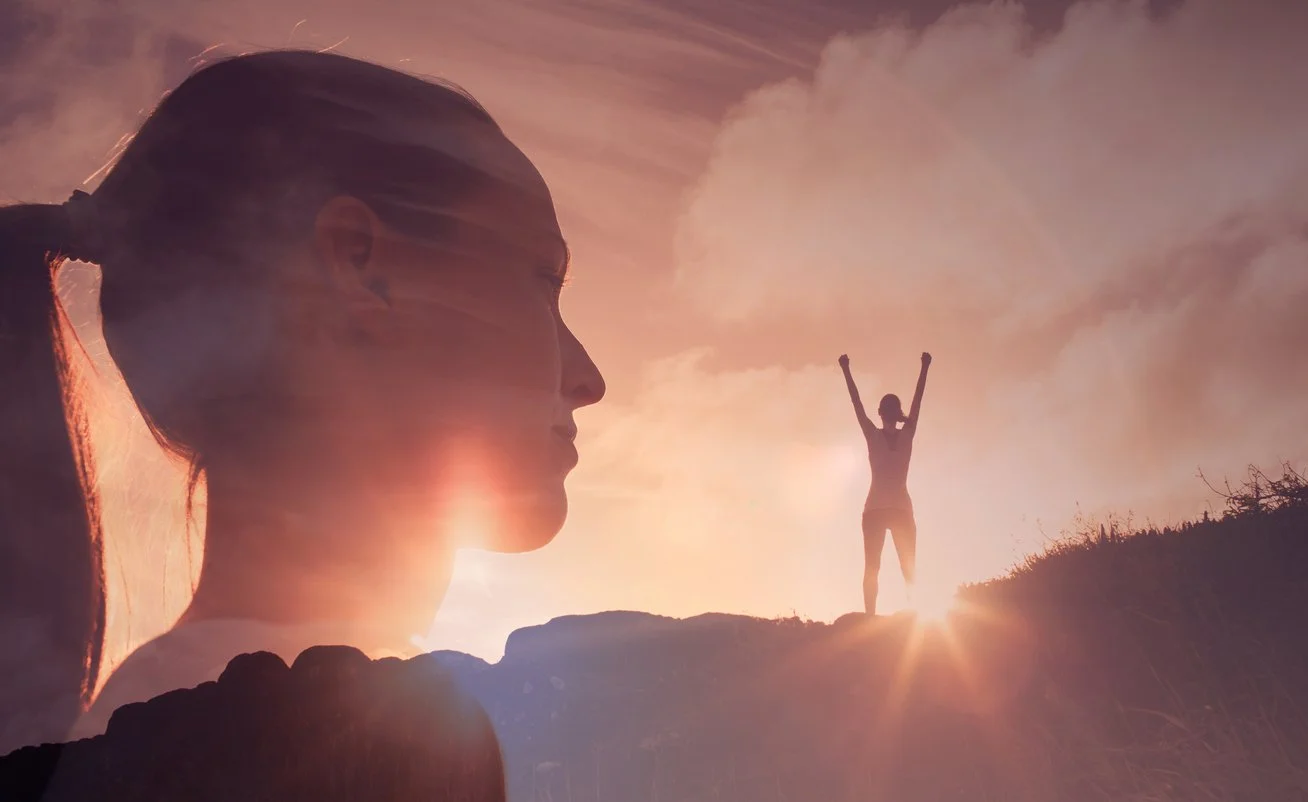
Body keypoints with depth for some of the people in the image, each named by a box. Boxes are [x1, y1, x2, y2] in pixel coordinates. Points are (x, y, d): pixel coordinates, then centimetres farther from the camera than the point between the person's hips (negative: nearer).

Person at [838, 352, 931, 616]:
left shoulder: (873, 435, -1)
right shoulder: (907, 435, 1)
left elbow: (857, 403, 5)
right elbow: (918, 401, 10)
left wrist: (846, 370, 13)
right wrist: (924, 368, 18)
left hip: (875, 509, -1)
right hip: (902, 509, 1)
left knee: (872, 568, -4)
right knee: (909, 569, 2)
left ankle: (871, 619, -14)